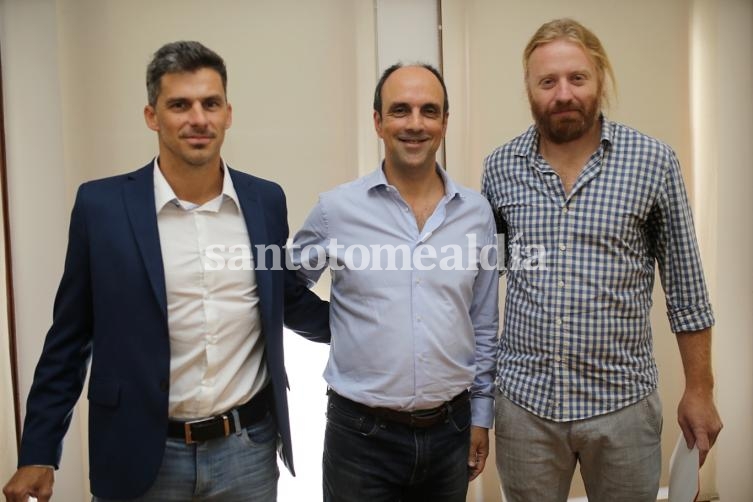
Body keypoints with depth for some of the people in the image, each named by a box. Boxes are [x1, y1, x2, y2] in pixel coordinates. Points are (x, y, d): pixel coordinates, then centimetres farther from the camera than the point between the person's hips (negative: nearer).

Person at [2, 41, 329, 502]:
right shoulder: (102, 205, -8)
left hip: (249, 448, 2)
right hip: (142, 454, -2)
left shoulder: (266, 200, -1)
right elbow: (70, 338, -1)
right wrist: (39, 452, 0)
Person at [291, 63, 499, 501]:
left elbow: (484, 326, 7)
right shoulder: (337, 208, -8)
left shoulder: (477, 212, 0)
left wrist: (481, 415, 8)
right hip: (361, 433, -2)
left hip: (451, 430, 3)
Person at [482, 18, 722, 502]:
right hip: (524, 399, 2)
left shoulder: (655, 162, -6)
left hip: (622, 401, -1)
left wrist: (700, 390, 2)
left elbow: (686, 287, 0)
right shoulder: (500, 167, 0)